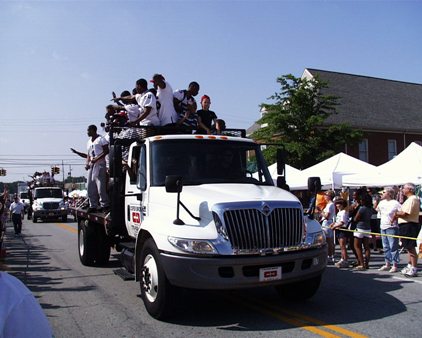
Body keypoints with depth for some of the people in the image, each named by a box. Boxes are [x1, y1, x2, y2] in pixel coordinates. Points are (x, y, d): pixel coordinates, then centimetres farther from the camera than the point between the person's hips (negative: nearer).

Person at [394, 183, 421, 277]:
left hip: (409, 226, -11)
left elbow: (405, 213, -22)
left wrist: (396, 213, -6)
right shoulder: (409, 199, 17)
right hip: (406, 226, 11)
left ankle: (414, 269, 0)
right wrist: (397, 214, 2)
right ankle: (410, 266, 28)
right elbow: (403, 212, 18)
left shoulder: (412, 199, -16)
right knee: (409, 247, 18)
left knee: (411, 247, -6)